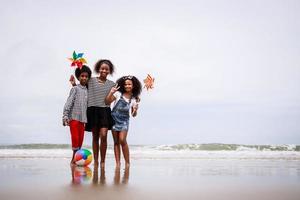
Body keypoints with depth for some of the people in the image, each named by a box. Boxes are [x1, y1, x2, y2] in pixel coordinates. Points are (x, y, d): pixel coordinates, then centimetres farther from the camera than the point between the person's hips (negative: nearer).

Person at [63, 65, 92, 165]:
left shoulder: (87, 90, 12)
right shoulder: (75, 89, -2)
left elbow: (87, 105, 12)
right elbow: (68, 102, -8)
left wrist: (86, 119, 9)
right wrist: (65, 116, -15)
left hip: (82, 119, 5)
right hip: (74, 117, -5)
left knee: (80, 140, 5)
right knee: (75, 138, -8)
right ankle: (74, 158, 1)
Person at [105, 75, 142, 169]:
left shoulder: (134, 99, 3)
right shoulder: (118, 94, -1)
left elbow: (133, 114, 7)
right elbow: (107, 102, -5)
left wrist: (135, 110, -16)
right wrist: (111, 92, -17)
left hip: (124, 121, 0)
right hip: (114, 119, 1)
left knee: (122, 140, -15)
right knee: (116, 142, 2)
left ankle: (127, 162, -5)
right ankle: (118, 162, 7)